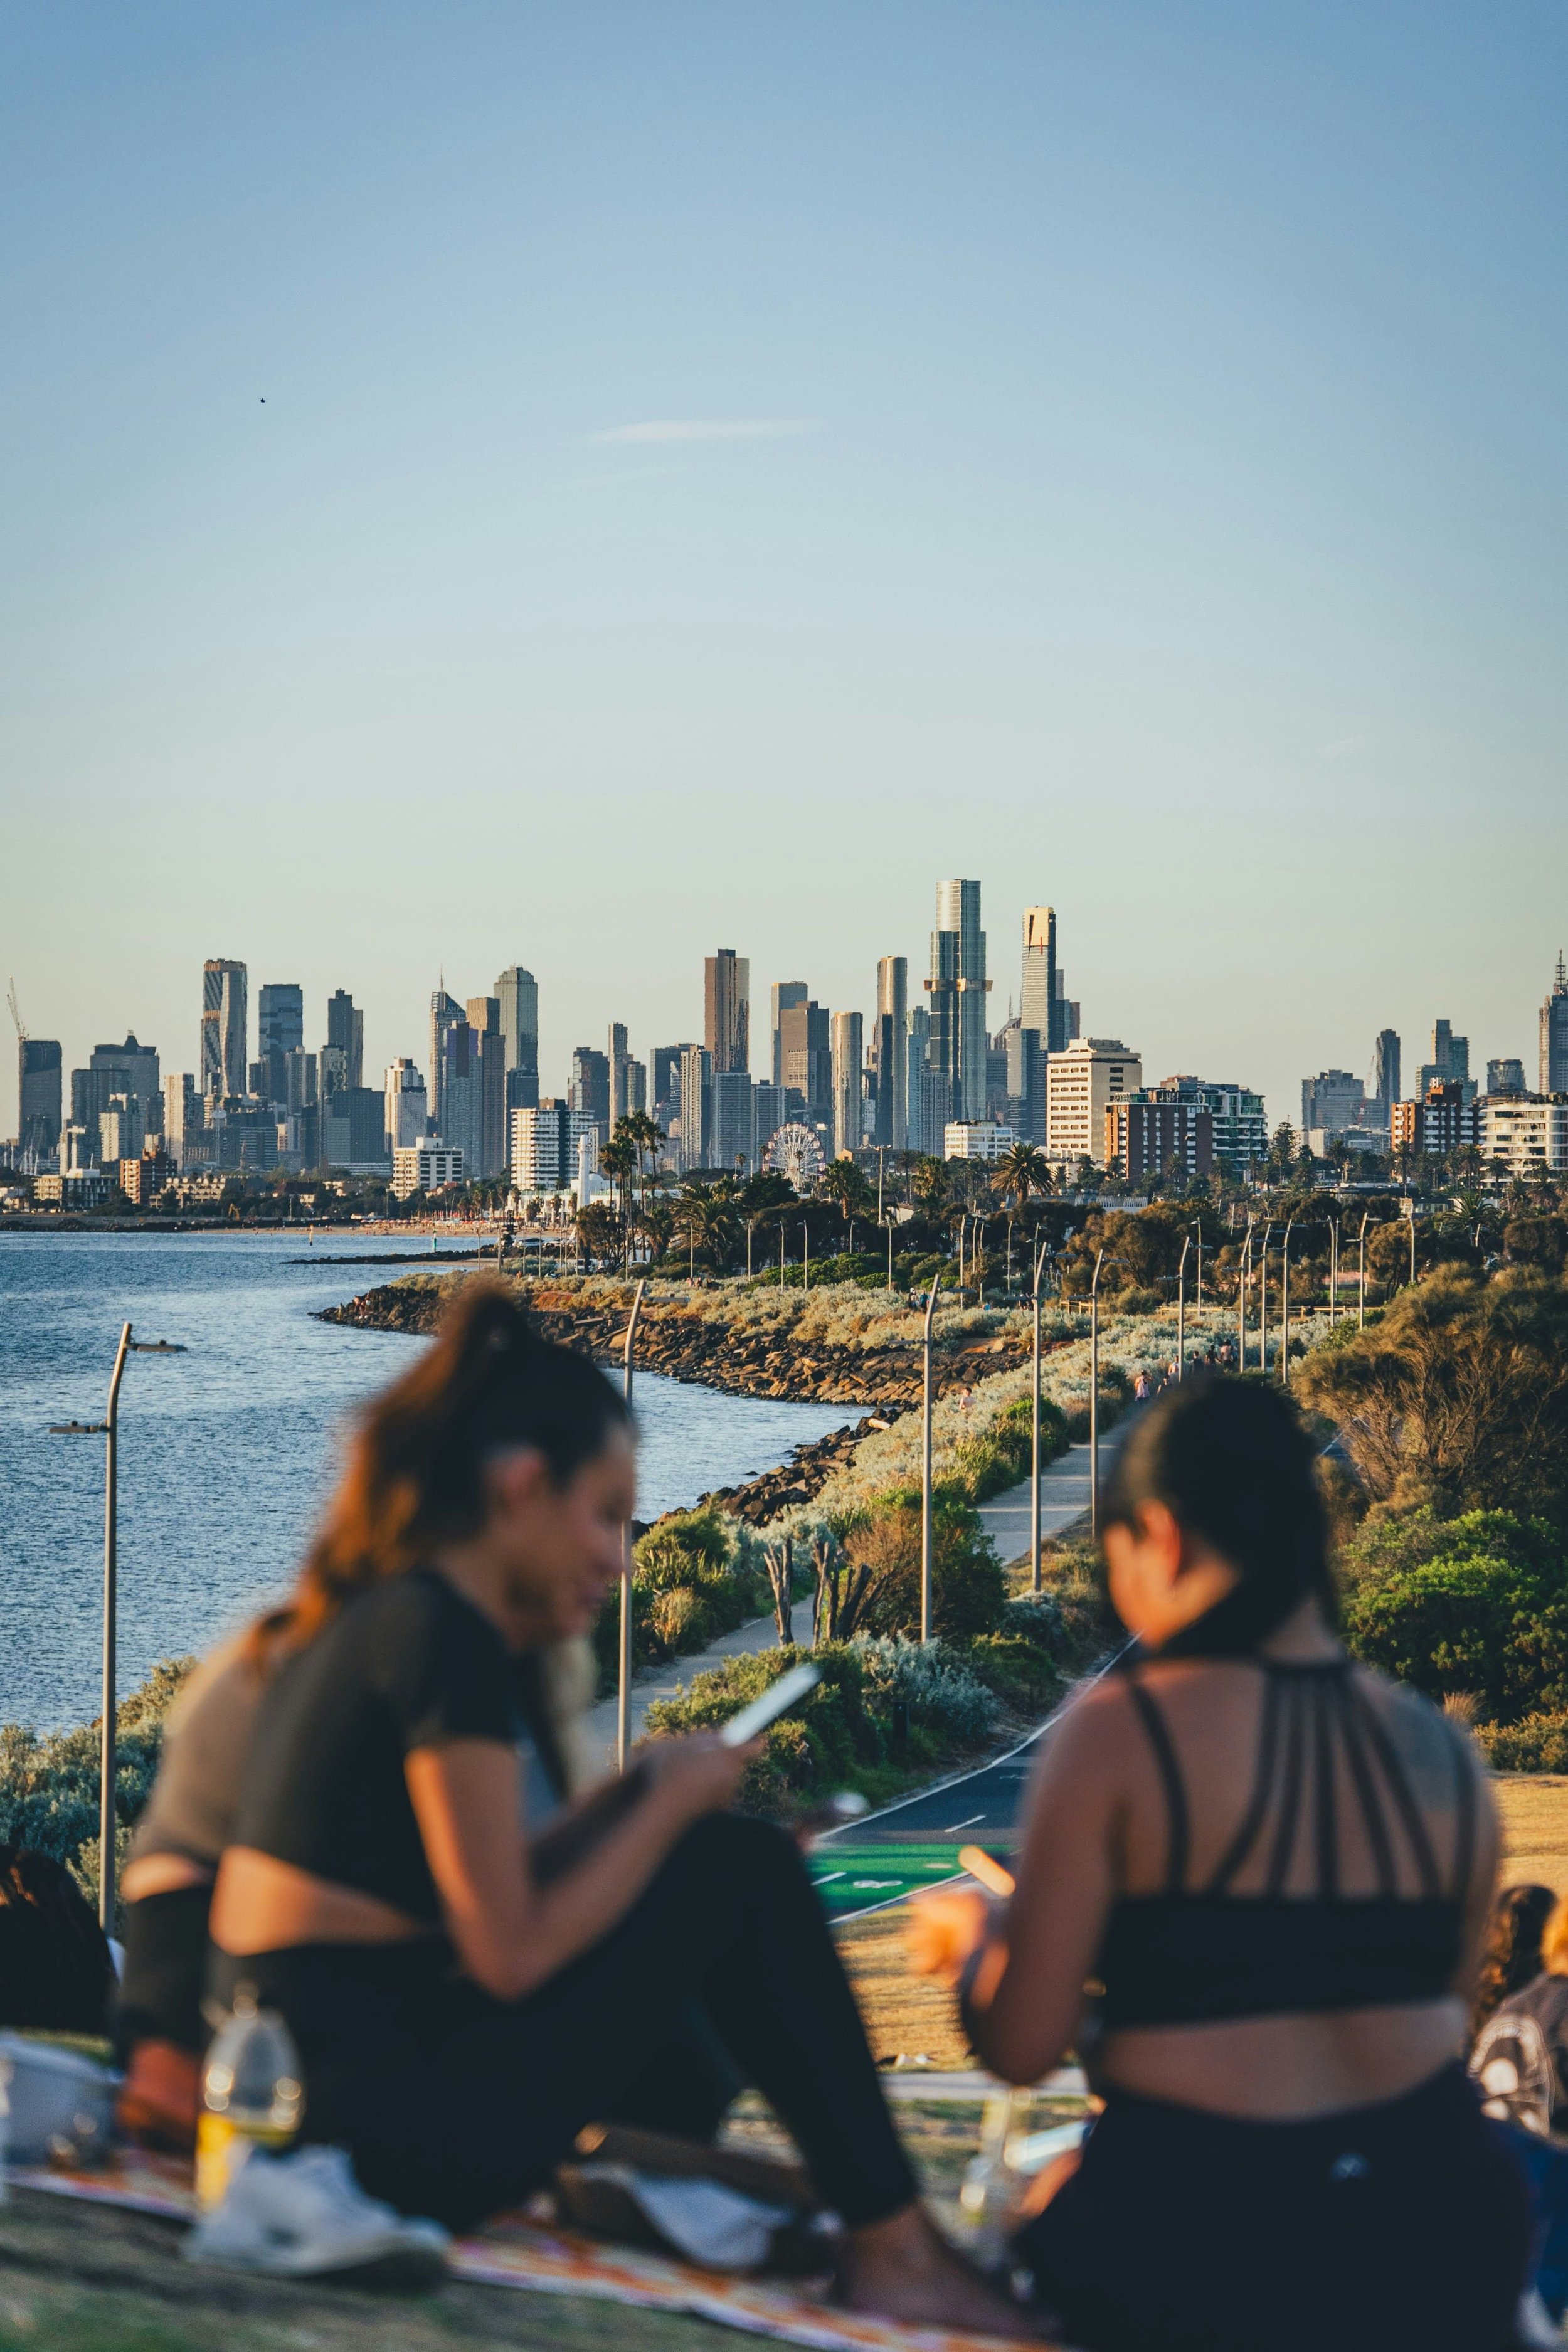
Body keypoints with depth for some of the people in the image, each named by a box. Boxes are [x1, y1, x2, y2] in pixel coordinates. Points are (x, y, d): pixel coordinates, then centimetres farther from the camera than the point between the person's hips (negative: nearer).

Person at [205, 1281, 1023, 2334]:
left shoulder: (369, 1614, 14)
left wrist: (637, 1795, 11)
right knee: (744, 1870, -2)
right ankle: (895, 2248, 5)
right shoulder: (443, 1634, -15)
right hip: (387, 2120, -10)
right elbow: (512, 1953, -17)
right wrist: (668, 1803, -3)